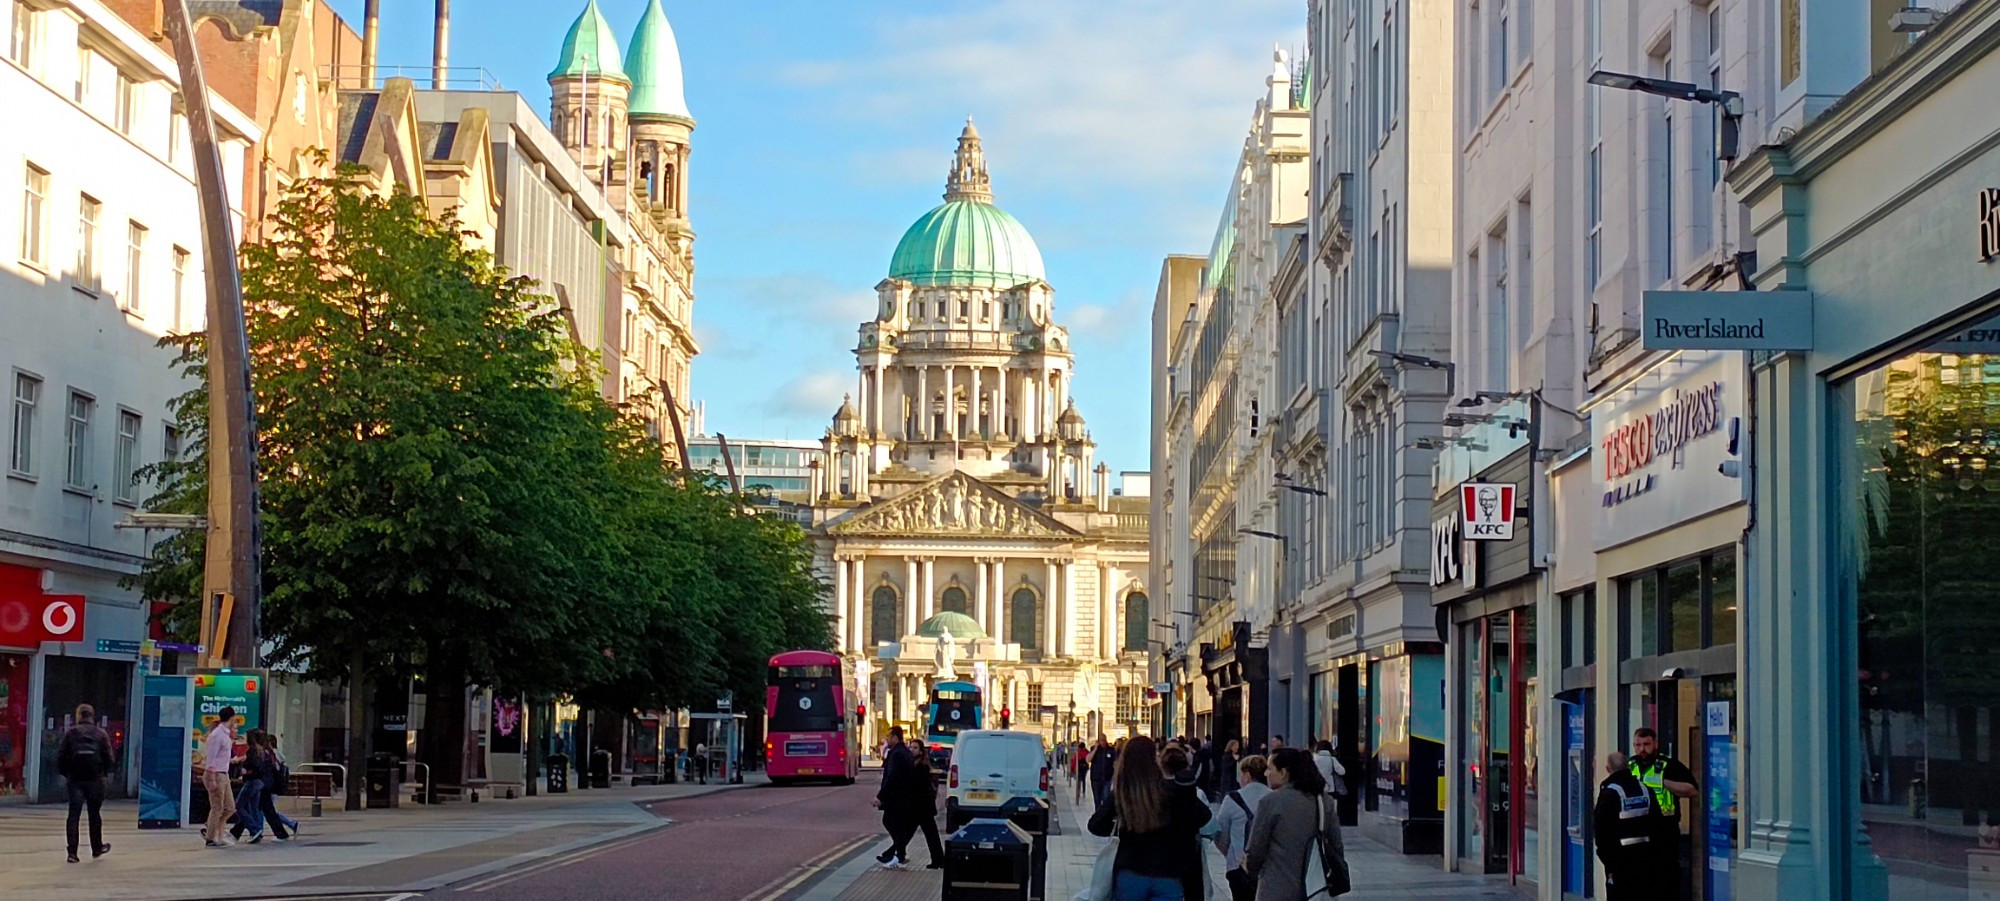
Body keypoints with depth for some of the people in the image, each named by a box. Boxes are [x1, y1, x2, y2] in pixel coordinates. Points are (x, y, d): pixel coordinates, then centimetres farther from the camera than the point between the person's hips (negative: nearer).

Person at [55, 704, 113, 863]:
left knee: (74, 815, 0)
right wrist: (104, 772, 12)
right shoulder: (101, 734, 3)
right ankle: (97, 848, 27)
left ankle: (72, 852, -8)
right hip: (95, 779, 1)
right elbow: (108, 758, -1)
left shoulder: (70, 733, 0)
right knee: (95, 814, 15)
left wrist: (63, 773, 8)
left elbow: (61, 756, -3)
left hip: (75, 779, -1)